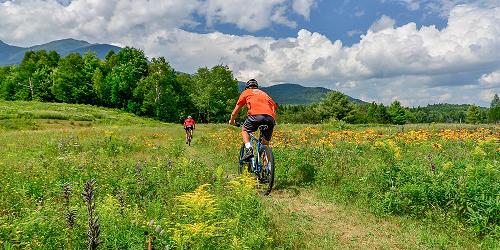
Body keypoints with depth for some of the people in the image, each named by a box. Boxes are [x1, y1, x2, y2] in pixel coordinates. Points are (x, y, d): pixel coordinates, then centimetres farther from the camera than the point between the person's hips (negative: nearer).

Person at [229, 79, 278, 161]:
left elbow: (235, 112, 30)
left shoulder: (246, 92, 27)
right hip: (270, 118, 4)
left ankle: (249, 150, 0)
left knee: (244, 130, 23)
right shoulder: (264, 94, 37)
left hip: (256, 115, -3)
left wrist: (232, 121, 47)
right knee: (266, 144, 17)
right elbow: (274, 107, 35)